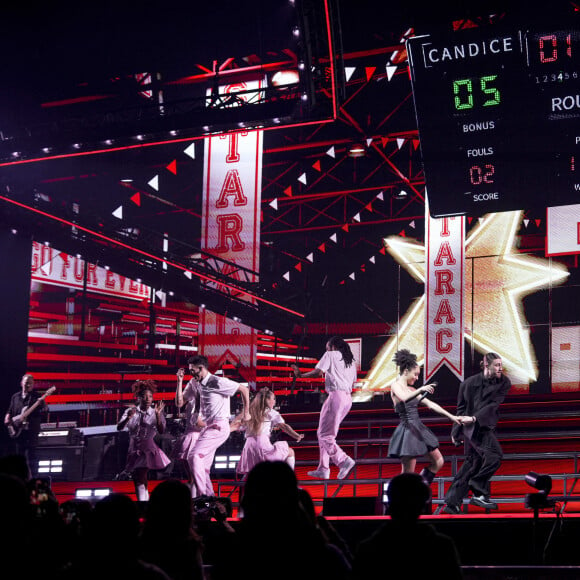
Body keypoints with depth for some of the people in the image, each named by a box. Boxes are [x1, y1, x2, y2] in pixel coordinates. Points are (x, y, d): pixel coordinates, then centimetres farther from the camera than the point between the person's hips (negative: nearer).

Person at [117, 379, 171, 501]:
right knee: (137, 479, 11)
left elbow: (161, 431, -17)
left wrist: (158, 415, -30)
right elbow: (119, 428, -10)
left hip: (148, 449, -3)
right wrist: (128, 418, -29)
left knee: (140, 479, -14)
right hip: (134, 449, 4)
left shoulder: (155, 413, -4)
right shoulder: (131, 411, 1)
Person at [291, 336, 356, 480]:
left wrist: (300, 375, 2)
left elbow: (318, 372, -9)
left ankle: (344, 461, -25)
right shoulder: (350, 361, 22)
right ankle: (323, 469, 12)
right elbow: (353, 383, 20)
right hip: (348, 399, 8)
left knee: (325, 434, -8)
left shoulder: (330, 355, 2)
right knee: (322, 433, 15)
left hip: (336, 396, -8)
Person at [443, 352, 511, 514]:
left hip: (486, 426, 5)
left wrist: (476, 418, -22)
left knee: (472, 464, 9)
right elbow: (461, 408, 5)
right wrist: (457, 430, 8)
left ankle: (452, 503, 17)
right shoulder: (470, 383, -5)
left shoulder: (504, 383, 0)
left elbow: (493, 404, -10)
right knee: (494, 455, -22)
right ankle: (479, 493, -12)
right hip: (471, 426, -5)